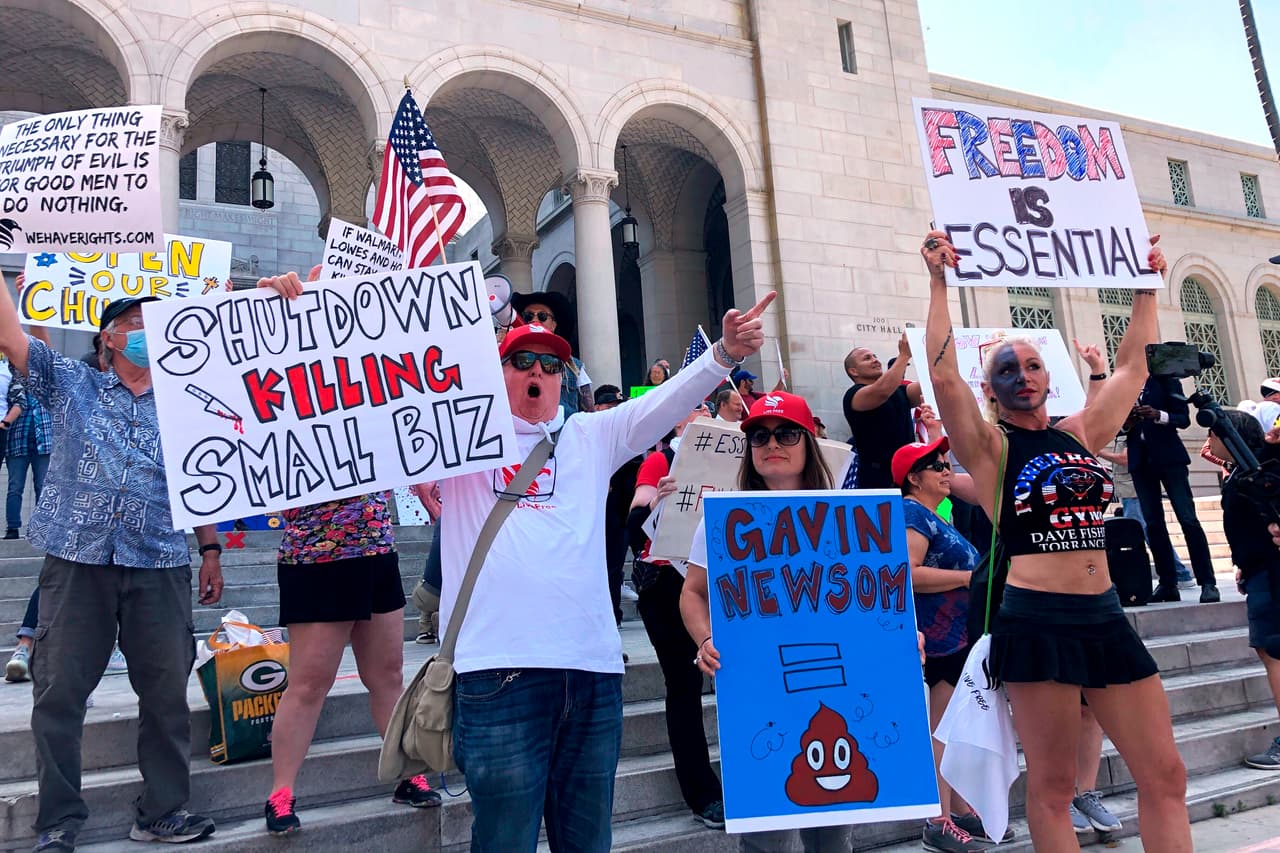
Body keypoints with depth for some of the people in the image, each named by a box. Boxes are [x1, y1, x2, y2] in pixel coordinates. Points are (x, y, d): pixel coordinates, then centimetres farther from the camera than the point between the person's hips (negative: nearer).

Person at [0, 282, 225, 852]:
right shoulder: (72, 384, 12)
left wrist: (211, 550, 9)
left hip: (160, 568, 1)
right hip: (76, 561, 0)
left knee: (167, 692, 4)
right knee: (58, 692, 4)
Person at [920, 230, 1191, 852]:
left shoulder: (1081, 434, 13)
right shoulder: (990, 447, -2)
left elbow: (1132, 366, 21)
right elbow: (944, 376, -15)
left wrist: (1146, 287, 23)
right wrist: (938, 283, -15)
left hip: (1106, 616, 6)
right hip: (1037, 621, -5)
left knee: (1165, 776, 8)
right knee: (1052, 784, 4)